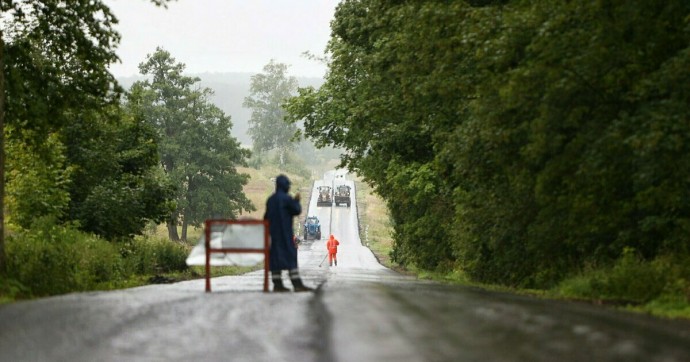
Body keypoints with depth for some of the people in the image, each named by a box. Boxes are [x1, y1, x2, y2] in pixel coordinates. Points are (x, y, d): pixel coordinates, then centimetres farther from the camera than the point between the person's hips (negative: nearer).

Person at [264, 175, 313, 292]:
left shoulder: (270, 199, 9)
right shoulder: (286, 198, -12)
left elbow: (266, 216, 13)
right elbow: (297, 210, -7)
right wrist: (296, 201, 8)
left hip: (273, 232, 7)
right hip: (285, 233, -7)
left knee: (275, 256, 6)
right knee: (291, 256, -7)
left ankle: (277, 284, 3)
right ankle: (297, 284, -11)